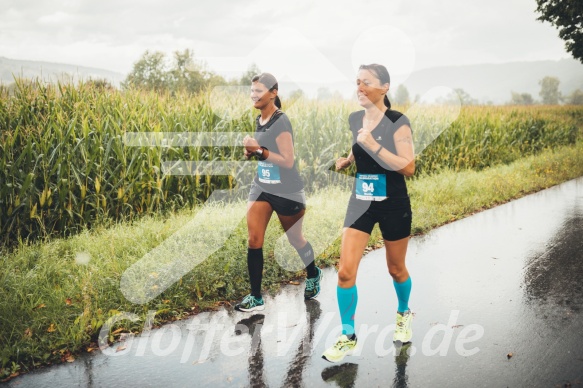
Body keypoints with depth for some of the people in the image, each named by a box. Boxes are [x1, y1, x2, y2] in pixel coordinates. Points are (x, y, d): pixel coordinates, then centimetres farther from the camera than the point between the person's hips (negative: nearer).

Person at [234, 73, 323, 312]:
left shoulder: (280, 122, -19)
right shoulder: (259, 120, 6)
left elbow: (288, 161, -22)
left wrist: (260, 150, -30)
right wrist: (252, 152, 0)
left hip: (287, 192, -7)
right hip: (261, 187, 7)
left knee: (295, 240, 13)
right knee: (254, 239, -6)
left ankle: (313, 276, 42)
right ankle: (256, 297, 1)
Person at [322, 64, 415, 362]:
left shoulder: (398, 122, -15)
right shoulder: (354, 119, 1)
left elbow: (408, 167, -23)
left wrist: (373, 146, -29)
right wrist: (347, 160, 3)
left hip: (394, 205, -4)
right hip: (360, 202, 4)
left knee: (396, 269, 15)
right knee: (345, 271, -7)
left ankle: (404, 313, 46)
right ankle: (348, 337, 8)